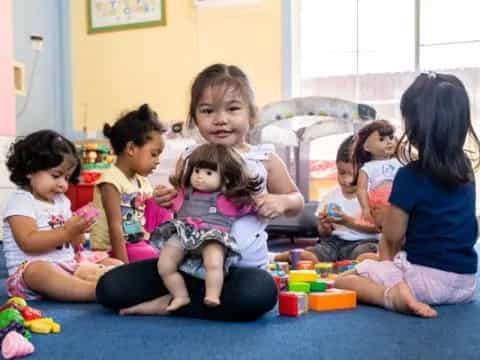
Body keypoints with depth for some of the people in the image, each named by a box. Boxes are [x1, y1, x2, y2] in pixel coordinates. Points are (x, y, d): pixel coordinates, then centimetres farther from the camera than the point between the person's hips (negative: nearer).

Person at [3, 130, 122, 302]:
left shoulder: (62, 201, 16)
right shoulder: (20, 201, -6)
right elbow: (28, 242, -20)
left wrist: (78, 231, -6)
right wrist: (67, 232, -24)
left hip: (68, 264, 9)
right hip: (33, 268, -8)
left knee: (115, 265, -2)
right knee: (40, 271, -41)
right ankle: (98, 290, -59)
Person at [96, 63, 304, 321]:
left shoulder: (264, 160, 1)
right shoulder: (188, 159, 6)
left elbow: (296, 200, 11)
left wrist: (281, 202, -12)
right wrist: (167, 200, -6)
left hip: (242, 268, -1)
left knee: (259, 294, -39)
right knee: (110, 288, -13)